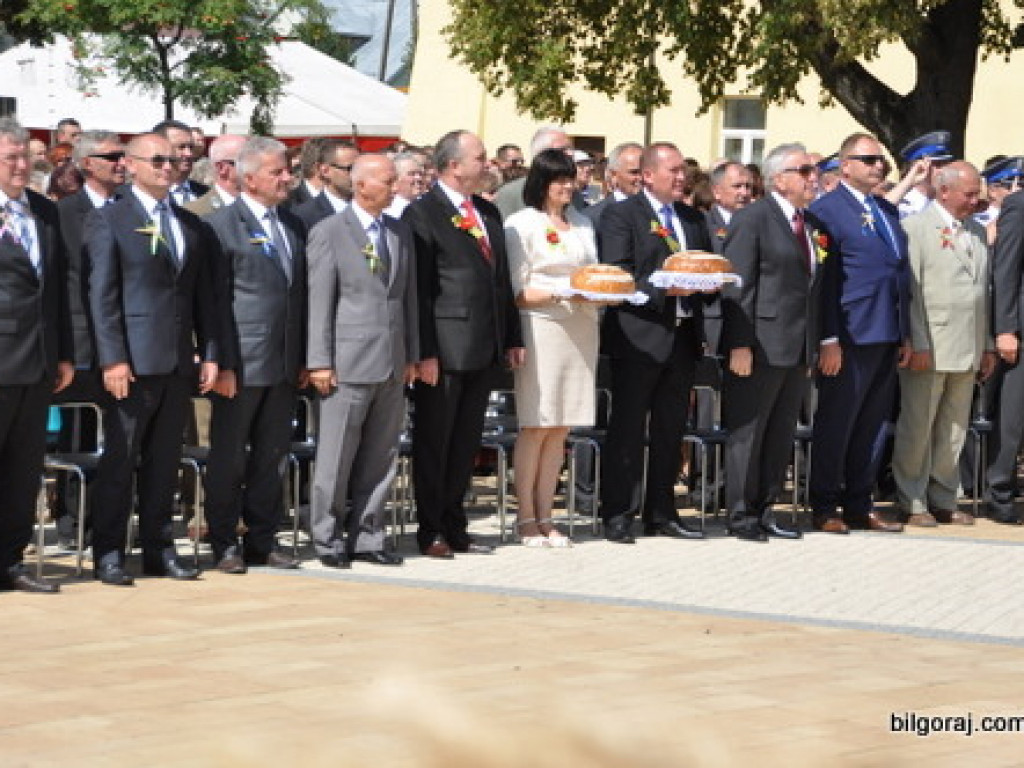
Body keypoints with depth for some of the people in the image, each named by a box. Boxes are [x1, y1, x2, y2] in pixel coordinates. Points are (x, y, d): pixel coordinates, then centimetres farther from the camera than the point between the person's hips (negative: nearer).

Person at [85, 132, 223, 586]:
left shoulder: (192, 225, 15)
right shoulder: (108, 221, -2)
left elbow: (204, 295, 16)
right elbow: (101, 294, -8)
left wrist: (210, 354, 8)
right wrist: (112, 359, -15)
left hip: (180, 362, 5)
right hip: (134, 361, -5)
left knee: (164, 461, 10)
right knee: (120, 459, -1)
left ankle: (159, 549, 16)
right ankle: (108, 554, 3)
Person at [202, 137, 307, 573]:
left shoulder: (293, 226, 13)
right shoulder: (223, 226, -7)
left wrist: (304, 358, 12)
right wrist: (223, 365, -14)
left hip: (285, 365, 6)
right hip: (242, 365, -6)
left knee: (272, 457, 11)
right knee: (229, 458, 3)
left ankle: (262, 541, 19)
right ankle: (225, 545, 10)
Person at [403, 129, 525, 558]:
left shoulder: (488, 213, 16)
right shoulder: (422, 214, -8)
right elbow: (418, 290, -12)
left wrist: (512, 339, 14)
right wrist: (425, 353, -17)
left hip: (485, 348, 7)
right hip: (445, 348, -7)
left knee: (466, 443, 13)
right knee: (433, 442, 2)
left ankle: (454, 527, 20)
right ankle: (431, 533, 8)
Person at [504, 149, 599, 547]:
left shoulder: (583, 224, 18)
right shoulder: (521, 225, -2)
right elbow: (516, 293, -6)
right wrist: (561, 293, -18)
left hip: (580, 330, 6)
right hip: (541, 329, -6)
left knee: (560, 428, 6)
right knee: (536, 426, -4)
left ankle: (545, 516, 10)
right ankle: (526, 518, 2)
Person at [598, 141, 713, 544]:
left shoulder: (694, 219, 17)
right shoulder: (621, 215, -4)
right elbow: (616, 276, -13)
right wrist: (662, 289, -24)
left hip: (682, 336, 7)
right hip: (639, 337, -7)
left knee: (670, 431, 12)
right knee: (627, 430, -3)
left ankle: (661, 514, 19)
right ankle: (618, 516, 1)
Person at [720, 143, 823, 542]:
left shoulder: (812, 223, 15)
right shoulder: (752, 219, -7)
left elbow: (813, 284, 17)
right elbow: (737, 286, -12)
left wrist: (815, 345, 12)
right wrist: (739, 344, -18)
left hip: (799, 349, 8)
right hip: (761, 345, -8)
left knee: (781, 435, 12)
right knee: (747, 433, 0)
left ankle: (764, 511, 20)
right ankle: (741, 515, 6)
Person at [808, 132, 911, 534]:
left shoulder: (889, 211, 17)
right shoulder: (827, 210, -6)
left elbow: (902, 274, 18)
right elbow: (823, 279, -11)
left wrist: (905, 335, 13)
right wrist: (828, 340, -16)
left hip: (886, 337, 7)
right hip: (849, 336, -7)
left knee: (873, 426, 11)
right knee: (835, 425, 1)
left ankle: (859, 506, 20)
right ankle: (825, 508, 9)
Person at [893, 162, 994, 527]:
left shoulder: (977, 232, 17)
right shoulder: (915, 227, -4)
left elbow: (984, 292, 19)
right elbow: (909, 291, -9)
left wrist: (988, 346, 14)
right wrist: (917, 345, -14)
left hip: (968, 351, 6)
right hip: (929, 348, -6)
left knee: (953, 431, 10)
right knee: (917, 428, -1)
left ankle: (943, 500, 18)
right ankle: (913, 503, 6)